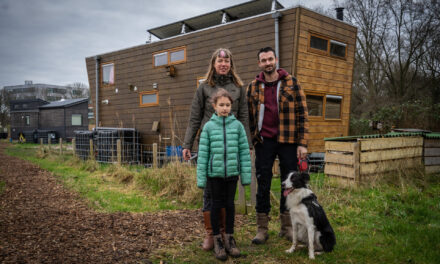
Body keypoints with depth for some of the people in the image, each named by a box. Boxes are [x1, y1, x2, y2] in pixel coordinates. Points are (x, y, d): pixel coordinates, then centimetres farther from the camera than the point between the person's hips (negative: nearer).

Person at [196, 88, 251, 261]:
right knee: (216, 205, 9)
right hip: (215, 173, -1)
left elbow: (244, 151, 2)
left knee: (230, 205, 10)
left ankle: (229, 238, 25)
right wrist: (201, 177, -3)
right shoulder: (209, 126, -2)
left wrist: (246, 174, 0)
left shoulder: (237, 125, 0)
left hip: (232, 172, 1)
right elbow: (203, 153, -2)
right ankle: (217, 240, 22)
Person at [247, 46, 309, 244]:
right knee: (263, 185, 3)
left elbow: (302, 114, -1)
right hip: (264, 141, 1)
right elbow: (249, 117, 12)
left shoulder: (291, 83, 1)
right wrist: (252, 140, 4)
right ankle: (262, 229, 13)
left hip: (288, 141, -1)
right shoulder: (253, 87, 7)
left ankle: (287, 227, 21)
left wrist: (302, 143, -7)